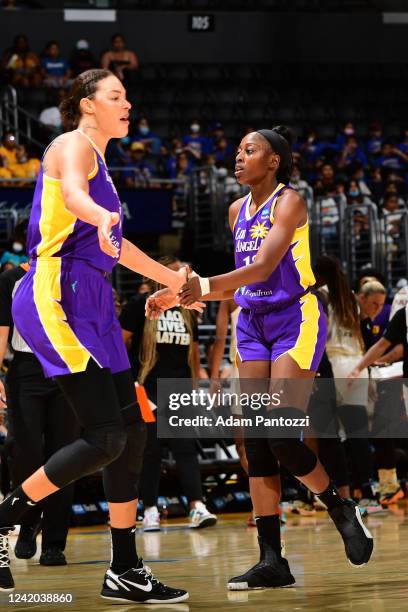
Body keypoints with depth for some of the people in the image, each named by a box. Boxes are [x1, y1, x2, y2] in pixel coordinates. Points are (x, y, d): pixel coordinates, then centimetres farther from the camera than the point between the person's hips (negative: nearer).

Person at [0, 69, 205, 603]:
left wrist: (171, 279, 45)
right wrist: (101, 217, -52)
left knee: (131, 432, 6)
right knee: (104, 439, -16)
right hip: (56, 295, -10)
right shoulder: (74, 145, -5)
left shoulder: (96, 159, 24)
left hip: (89, 303, 10)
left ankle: (125, 570, 12)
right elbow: (72, 193, -30)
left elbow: (114, 245, 36)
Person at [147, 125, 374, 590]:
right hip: (253, 324, 7)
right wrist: (178, 298, 11)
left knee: (281, 436, -16)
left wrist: (205, 284, -39)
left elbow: (264, 267, -26)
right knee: (256, 442, -2)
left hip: (296, 321, -7)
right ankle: (272, 561, -1)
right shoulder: (238, 210, 12)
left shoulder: (288, 202, -12)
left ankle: (342, 511, 11)